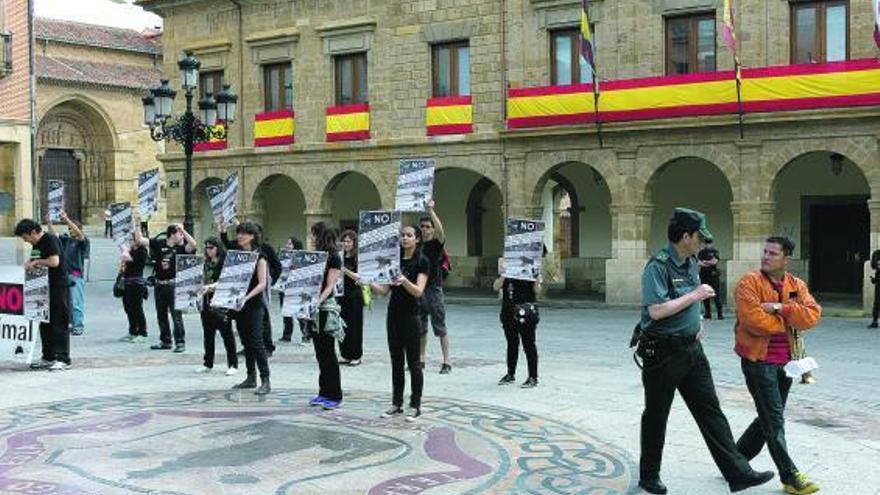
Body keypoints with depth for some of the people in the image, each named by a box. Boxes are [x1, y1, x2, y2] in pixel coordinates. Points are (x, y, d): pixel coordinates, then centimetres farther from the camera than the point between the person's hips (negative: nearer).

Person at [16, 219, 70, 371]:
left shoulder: (51, 240, -13)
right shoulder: (36, 245, 15)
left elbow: (54, 262, -24)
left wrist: (36, 262, -13)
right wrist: (29, 264, 6)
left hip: (58, 288, -10)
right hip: (44, 288, 10)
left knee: (59, 324, -6)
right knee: (45, 324, 12)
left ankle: (63, 359, -3)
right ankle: (48, 357, 21)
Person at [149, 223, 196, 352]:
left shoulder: (180, 248, -2)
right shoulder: (158, 244, 2)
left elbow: (193, 244, -20)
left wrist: (183, 230, -21)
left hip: (173, 285, -3)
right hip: (159, 284, 4)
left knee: (176, 315, -6)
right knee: (161, 315, 13)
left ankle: (180, 342, -2)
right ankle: (165, 341, 25)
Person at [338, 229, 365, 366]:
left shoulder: (358, 258, -5)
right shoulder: (340, 257, 9)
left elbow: (359, 278, -15)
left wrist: (346, 271, -26)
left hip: (354, 295, -5)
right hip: (341, 295, 5)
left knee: (355, 326, 0)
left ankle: (356, 356, 7)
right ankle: (345, 355, 14)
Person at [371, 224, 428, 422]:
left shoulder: (422, 261, -7)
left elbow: (418, 291, -18)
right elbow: (384, 290, 6)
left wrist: (404, 280, -36)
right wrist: (369, 283, -12)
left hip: (411, 316, -6)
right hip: (393, 315, 6)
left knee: (413, 362, 0)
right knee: (396, 361, 11)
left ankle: (415, 406, 8)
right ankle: (397, 404, 18)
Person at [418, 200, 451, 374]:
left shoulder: (437, 243, -4)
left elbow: (440, 230, -21)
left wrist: (431, 209, -27)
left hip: (434, 288, -5)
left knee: (440, 327, -2)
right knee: (420, 327, 11)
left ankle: (446, 362, 1)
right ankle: (420, 359, 20)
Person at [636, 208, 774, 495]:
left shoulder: (691, 262, 10)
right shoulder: (658, 266, -18)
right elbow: (656, 310, -27)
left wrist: (698, 321, 9)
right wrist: (695, 295, -19)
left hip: (691, 349, 8)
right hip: (662, 352, -8)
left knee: (710, 411, 6)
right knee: (656, 416, 6)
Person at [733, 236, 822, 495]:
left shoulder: (797, 285, 7)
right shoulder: (749, 282, -11)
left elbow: (813, 315, -8)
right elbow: (754, 321, -23)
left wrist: (781, 308, -20)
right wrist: (789, 323, -10)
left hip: (785, 361, 7)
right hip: (758, 360, -7)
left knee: (769, 418, 14)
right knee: (774, 420, -3)